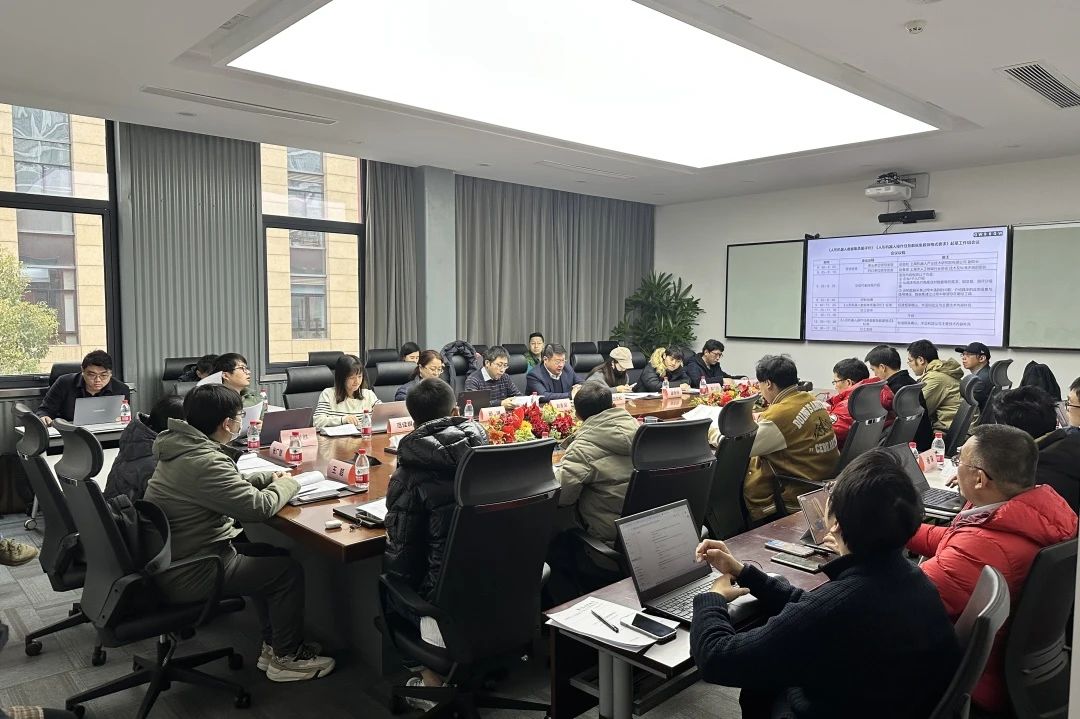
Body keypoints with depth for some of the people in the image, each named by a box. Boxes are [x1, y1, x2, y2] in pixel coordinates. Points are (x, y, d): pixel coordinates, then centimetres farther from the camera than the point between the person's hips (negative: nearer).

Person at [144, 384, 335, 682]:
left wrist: (270, 477, 7)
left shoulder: (182, 446, 3)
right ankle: (286, 658, 15)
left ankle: (273, 644, 27)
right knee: (289, 570, 0)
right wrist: (286, 484, -8)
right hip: (187, 576, -10)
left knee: (271, 556, 20)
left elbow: (230, 484, 18)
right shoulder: (204, 461, -28)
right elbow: (258, 506, -27)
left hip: (170, 559, 10)